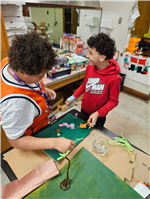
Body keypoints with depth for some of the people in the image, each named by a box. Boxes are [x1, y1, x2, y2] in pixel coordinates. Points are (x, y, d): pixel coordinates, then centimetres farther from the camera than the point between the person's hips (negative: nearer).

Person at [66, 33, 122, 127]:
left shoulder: (114, 78, -27)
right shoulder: (90, 67, -13)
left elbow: (113, 101, -17)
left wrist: (98, 113, -26)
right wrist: (74, 97, -4)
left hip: (98, 116, -4)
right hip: (84, 109, 5)